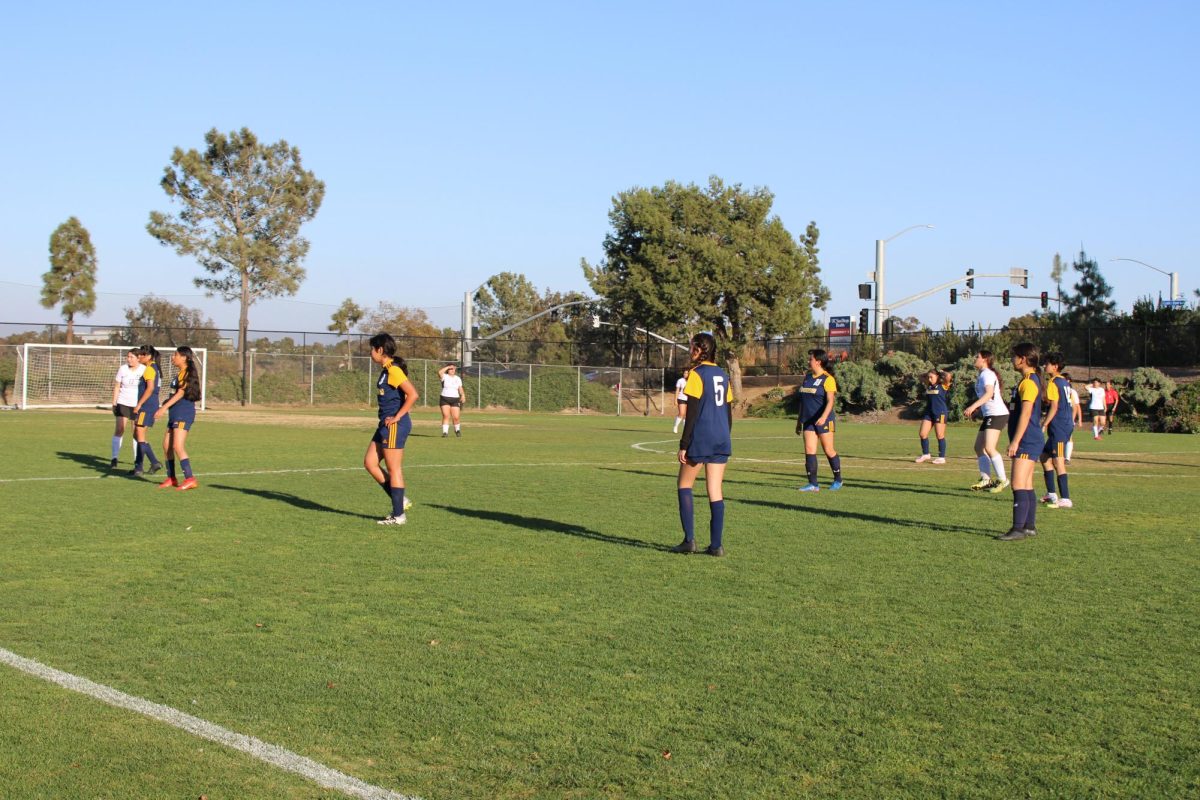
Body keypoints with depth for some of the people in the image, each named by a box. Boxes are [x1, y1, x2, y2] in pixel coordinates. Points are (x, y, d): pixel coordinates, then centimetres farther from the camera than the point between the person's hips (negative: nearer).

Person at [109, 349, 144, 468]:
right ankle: (114, 459, -8)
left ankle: (137, 459, 16)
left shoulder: (144, 370, -4)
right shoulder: (122, 369, -1)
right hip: (123, 403, 0)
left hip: (138, 404, 0)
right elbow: (116, 387, 4)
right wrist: (114, 403, 0)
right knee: (119, 429, -8)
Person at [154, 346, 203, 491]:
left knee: (178, 446, -17)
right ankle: (171, 478, 20)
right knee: (166, 445, 12)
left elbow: (180, 393, -21)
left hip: (184, 413, -10)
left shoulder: (187, 373, -12)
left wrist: (164, 407, -26)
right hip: (175, 413, 10)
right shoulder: (179, 373, 17)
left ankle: (190, 479, -17)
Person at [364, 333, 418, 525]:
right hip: (386, 424, 10)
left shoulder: (393, 370, -15)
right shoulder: (386, 370, 14)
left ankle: (398, 515, 4)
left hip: (395, 425, -10)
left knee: (394, 468, -3)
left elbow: (413, 394, -22)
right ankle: (400, 500, 16)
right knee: (370, 462, 10)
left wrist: (397, 417, -19)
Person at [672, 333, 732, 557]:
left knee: (684, 484, 8)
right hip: (722, 439, 6)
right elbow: (729, 411, 15)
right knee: (715, 490, 6)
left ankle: (689, 540, 1)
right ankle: (716, 545, 4)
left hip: (700, 439, -6)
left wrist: (684, 444, -10)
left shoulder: (696, 374, -8)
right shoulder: (722, 375, 13)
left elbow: (692, 413, -12)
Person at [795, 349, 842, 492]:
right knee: (809, 450, -3)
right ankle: (813, 484, -3)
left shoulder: (827, 379, -8)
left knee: (828, 450, 2)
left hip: (823, 421, -6)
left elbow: (830, 401, -16)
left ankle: (838, 480, 20)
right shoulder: (807, 377, 14)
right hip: (809, 421, 6)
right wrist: (799, 421, 19)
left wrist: (824, 417, -31)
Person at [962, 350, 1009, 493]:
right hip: (989, 415, 11)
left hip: (997, 414, -11)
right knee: (979, 447, 9)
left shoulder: (987, 374, -10)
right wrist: (975, 409, 25)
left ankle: (1002, 480, -14)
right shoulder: (983, 375, 20)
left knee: (989, 448, -18)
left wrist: (973, 406, -35)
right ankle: (986, 479, 11)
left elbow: (989, 393, -26)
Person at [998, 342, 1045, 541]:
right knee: (1027, 486, 13)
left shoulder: (1028, 382, -16)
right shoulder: (1030, 379, 16)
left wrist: (1015, 441, -22)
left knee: (1018, 485, -13)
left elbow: (1025, 414, -21)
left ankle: (1018, 529, -15)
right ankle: (1029, 526, 18)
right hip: (1029, 442, 11)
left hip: (1027, 441, -11)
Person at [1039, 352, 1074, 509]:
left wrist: (1044, 425, -16)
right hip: (1067, 425, 10)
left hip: (1058, 426, -10)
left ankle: (1065, 499, -9)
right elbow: (1072, 406, 18)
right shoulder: (1065, 382, 15)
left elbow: (1054, 406, -18)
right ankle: (1051, 494, 20)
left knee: (1058, 461, -8)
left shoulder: (1053, 383, -12)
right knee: (1045, 456, 18)